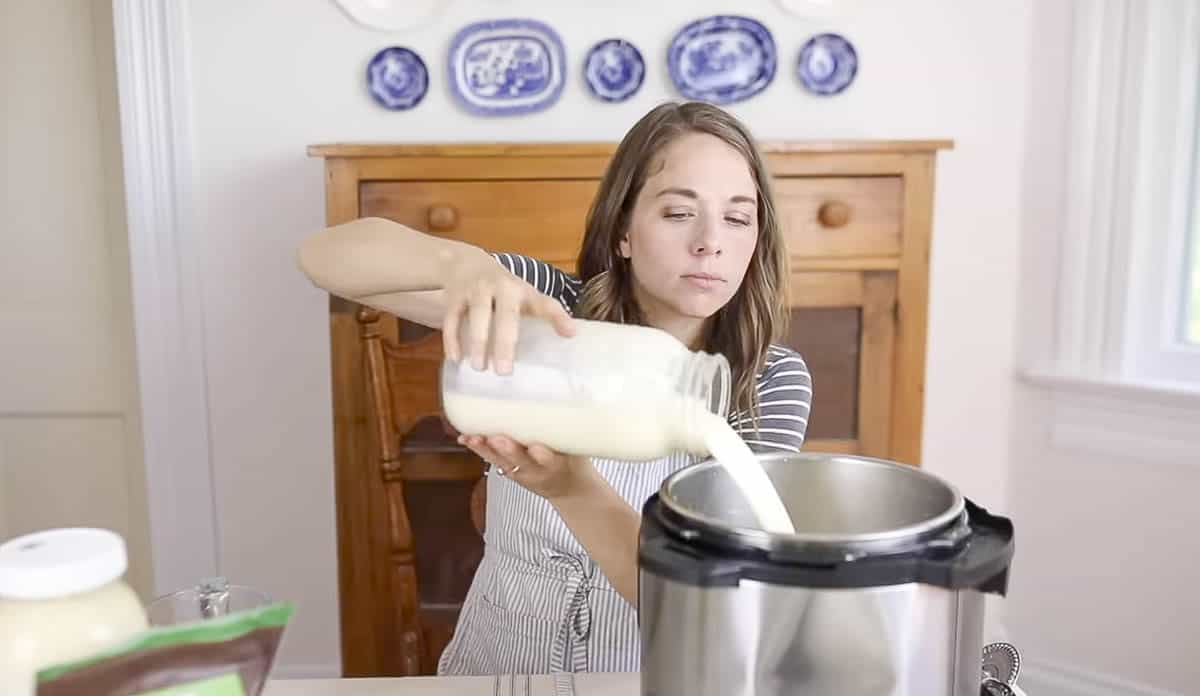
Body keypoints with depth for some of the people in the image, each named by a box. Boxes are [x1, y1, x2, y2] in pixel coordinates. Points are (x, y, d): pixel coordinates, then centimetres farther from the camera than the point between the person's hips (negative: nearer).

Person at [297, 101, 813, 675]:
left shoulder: (774, 379, -10)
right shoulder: (553, 312, -8)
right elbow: (325, 255, -15)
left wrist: (573, 488, -36)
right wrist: (459, 262, -35)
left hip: (659, 676, -1)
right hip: (494, 669, 2)